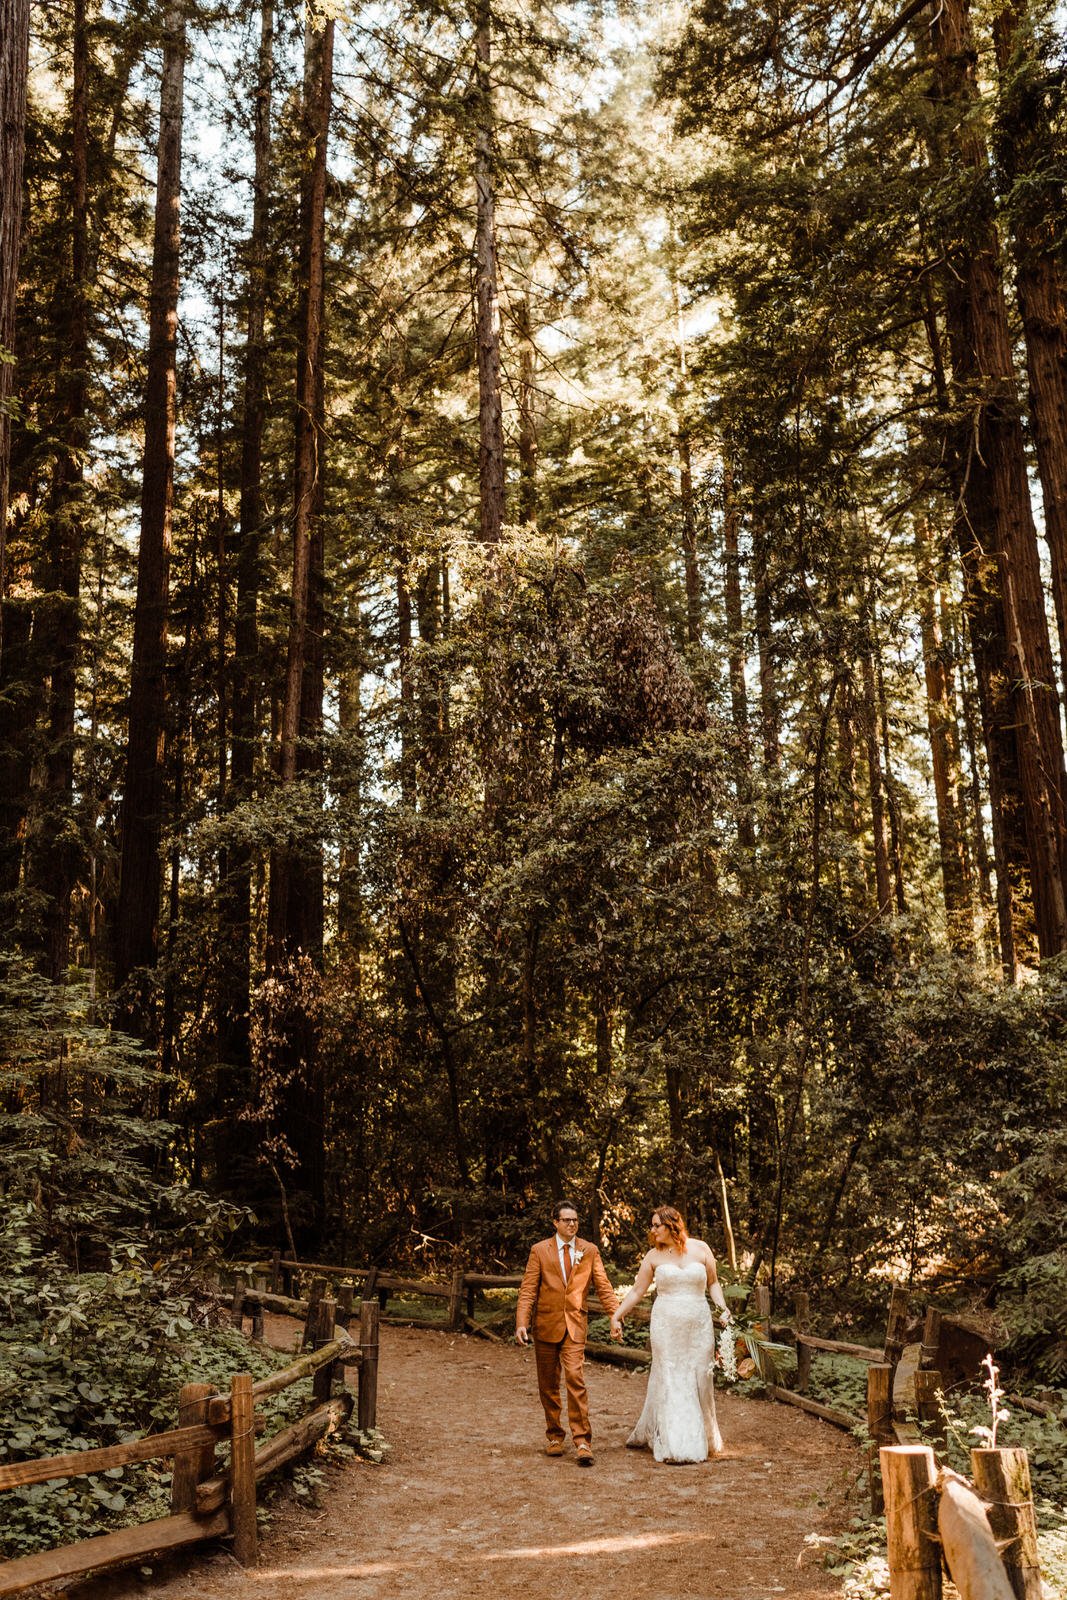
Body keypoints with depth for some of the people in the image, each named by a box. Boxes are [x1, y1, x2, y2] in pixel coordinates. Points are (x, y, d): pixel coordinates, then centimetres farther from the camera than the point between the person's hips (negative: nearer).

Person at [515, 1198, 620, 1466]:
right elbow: (528, 1290, -2)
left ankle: (582, 1441, -10)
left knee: (576, 1378, -15)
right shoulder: (539, 1251, 2)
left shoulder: (589, 1251, 5)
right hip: (546, 1324, 1)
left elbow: (603, 1287, 5)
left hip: (574, 1324, -1)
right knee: (548, 1384, 9)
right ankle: (555, 1436, 25)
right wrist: (521, 1323, -13)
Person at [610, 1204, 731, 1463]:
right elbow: (637, 1291, 6)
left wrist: (723, 1308, -2)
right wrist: (616, 1316, 2)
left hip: (699, 1325, 1)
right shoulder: (653, 1256, 2)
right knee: (669, 1380, -3)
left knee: (698, 1380, 5)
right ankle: (674, 1444, 3)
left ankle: (701, 1439, 20)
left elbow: (713, 1282, 11)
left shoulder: (700, 1248, 2)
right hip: (666, 1326, -1)